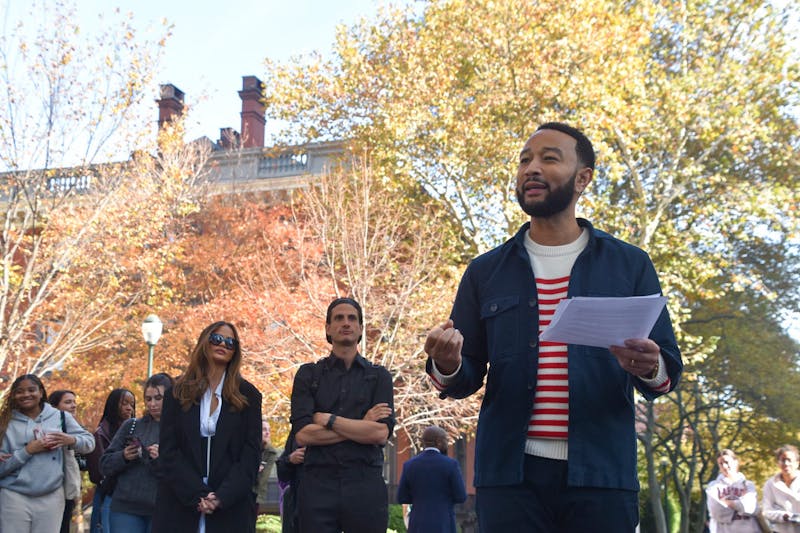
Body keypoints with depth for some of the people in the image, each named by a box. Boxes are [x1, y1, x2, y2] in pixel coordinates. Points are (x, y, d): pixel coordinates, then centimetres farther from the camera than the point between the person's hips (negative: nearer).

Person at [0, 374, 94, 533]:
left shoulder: (60, 417, 5)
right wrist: (27, 451, -13)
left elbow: (89, 442, 10)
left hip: (52, 496, 1)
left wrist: (71, 440, -10)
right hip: (14, 496, -1)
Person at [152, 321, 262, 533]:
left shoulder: (247, 395, 8)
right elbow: (168, 451, 1)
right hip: (180, 504, 1)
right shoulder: (178, 393, 9)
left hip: (231, 506, 0)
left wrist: (222, 496, -12)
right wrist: (197, 495, -11)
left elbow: (251, 452, 1)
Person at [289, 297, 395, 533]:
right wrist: (361, 425, -6)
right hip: (317, 485, 0)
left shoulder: (378, 376, 9)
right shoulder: (308, 374, 9)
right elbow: (302, 434, -4)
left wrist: (328, 420, -5)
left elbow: (381, 433, -6)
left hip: (366, 485, 0)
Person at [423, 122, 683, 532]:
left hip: (601, 472, 0)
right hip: (509, 472, 1)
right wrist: (447, 366, -14)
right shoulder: (486, 272, 10)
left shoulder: (629, 265, 7)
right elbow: (467, 378, 9)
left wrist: (650, 370, -19)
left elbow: (669, 369, 5)